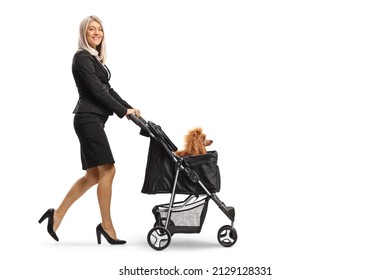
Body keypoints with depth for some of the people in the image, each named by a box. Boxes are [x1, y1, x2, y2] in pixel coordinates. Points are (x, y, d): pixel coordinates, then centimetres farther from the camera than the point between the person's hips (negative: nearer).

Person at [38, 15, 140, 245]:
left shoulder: (96, 59, 19)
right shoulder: (82, 57, -9)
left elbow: (107, 89, 19)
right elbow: (96, 90, -15)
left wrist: (128, 107, 8)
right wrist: (122, 111, -11)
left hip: (94, 120, 10)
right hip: (89, 119, -10)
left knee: (94, 175, 9)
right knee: (107, 170, -8)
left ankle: (58, 214, 15)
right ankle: (106, 225, 0)